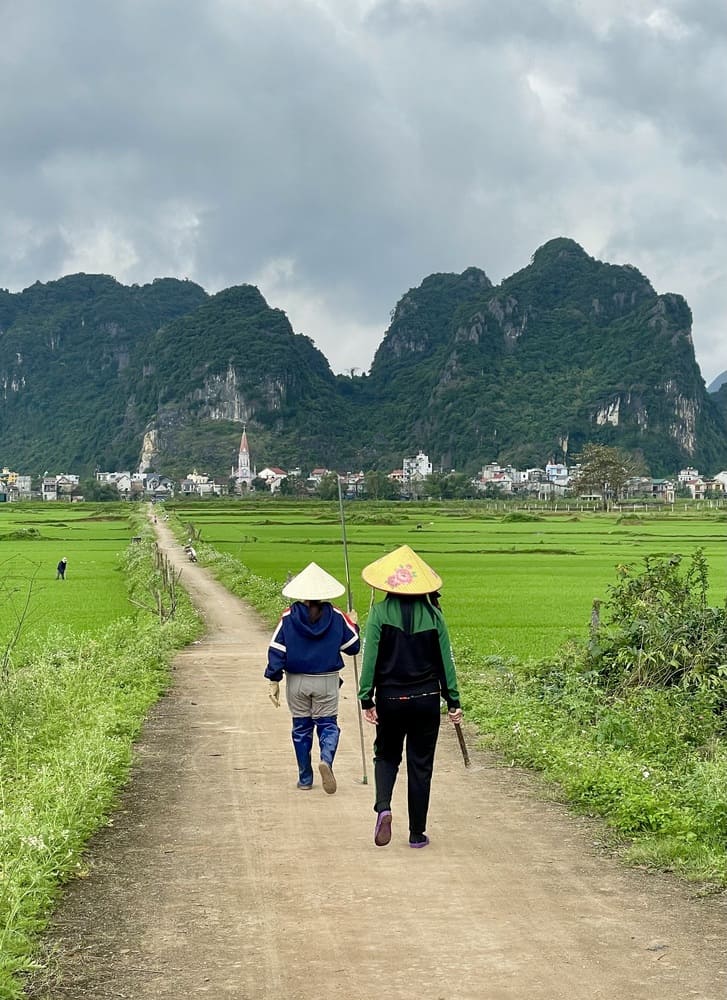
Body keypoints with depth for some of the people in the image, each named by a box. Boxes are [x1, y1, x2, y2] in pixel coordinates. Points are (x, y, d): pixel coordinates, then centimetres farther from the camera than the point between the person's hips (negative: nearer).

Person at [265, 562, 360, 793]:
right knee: (328, 725, 9)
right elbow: (353, 646, 4)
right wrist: (352, 624, 22)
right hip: (327, 681, -1)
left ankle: (305, 778, 17)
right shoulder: (336, 616, -3)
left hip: (297, 681, 1)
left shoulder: (289, 616, -4)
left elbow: (276, 649, -5)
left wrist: (274, 681, 0)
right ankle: (326, 760, -20)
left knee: (301, 728, 13)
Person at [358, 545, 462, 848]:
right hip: (426, 699, 1)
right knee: (420, 765, 10)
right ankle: (417, 833, 14)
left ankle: (383, 806, -7)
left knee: (386, 756, 19)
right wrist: (453, 701, 9)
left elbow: (370, 658, -8)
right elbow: (445, 660, 2)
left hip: (390, 699, -1)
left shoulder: (379, 613, -6)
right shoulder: (433, 615, -2)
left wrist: (366, 699, -3)